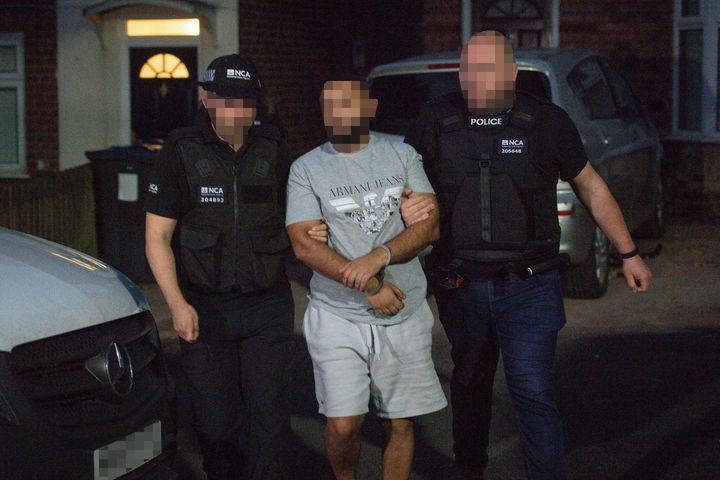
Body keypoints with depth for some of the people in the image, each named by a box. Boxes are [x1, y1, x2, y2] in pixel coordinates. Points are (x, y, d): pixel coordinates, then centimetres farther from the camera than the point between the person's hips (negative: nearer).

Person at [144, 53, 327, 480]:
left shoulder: (274, 151, 5)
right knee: (217, 420, 5)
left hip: (268, 305, 1)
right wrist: (178, 304, -14)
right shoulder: (182, 153, -3)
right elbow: (157, 238, -4)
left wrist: (312, 235, -4)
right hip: (204, 309, -1)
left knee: (269, 416, -1)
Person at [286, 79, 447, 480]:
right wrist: (370, 289, -14)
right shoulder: (306, 169, 2)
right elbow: (305, 245, -7)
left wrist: (378, 257, -17)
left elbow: (429, 225, 0)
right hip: (337, 316, -2)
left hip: (405, 315, 2)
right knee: (343, 425, -7)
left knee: (400, 423, 5)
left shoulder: (402, 156, 8)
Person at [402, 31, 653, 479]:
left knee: (533, 391, -10)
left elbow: (592, 188, 8)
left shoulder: (546, 121, -4)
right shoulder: (436, 120, -1)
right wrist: (408, 207, -11)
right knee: (470, 383, 19)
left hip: (528, 286, -3)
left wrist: (629, 254, 13)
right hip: (461, 286, 3)